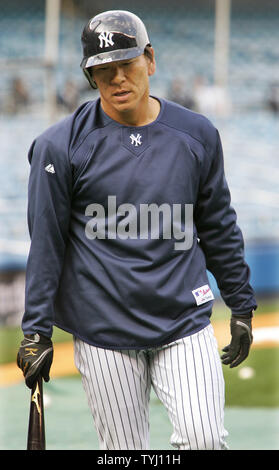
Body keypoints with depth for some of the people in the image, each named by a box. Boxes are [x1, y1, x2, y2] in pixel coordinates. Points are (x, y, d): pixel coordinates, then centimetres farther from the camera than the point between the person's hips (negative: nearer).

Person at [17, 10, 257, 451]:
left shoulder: (198, 135, 4)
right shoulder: (61, 146, -5)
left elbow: (219, 227, 14)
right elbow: (45, 244, -2)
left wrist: (241, 304, 14)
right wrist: (36, 332, -4)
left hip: (185, 318, 2)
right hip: (104, 329, -2)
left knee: (204, 440, -11)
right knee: (124, 453, 3)